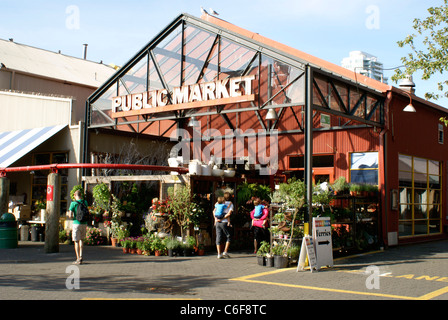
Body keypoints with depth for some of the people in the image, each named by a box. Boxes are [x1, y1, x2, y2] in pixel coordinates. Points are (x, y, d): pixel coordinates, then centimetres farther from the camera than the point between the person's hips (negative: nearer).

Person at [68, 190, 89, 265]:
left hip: (76, 223, -4)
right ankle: (81, 256, 11)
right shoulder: (85, 202, 3)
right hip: (84, 223, 4)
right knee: (81, 240, 19)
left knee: (76, 241, 4)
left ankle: (78, 259, 2)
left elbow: (70, 216, -11)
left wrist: (74, 217, 9)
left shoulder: (73, 203, -8)